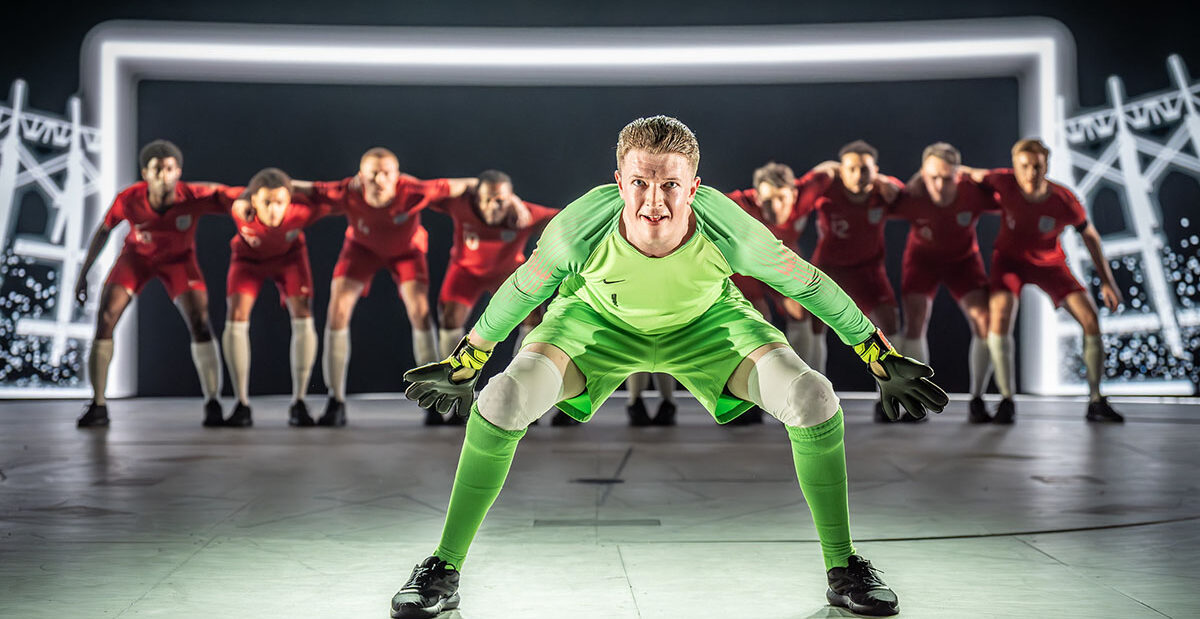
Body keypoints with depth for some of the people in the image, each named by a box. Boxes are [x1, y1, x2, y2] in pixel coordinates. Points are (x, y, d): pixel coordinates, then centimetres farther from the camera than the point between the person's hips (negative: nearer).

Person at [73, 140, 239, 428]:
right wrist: (84, 273, -4)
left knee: (200, 322, -17)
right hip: (136, 255, 1)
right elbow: (103, 231, -9)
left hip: (178, 258, -1)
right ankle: (98, 406, -2)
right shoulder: (128, 199, -27)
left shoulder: (194, 196, -31)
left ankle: (212, 404, -6)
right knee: (105, 319, -13)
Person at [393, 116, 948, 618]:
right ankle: (444, 568, -3)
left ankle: (843, 569, 3)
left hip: (707, 322, 1)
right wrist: (462, 368, -2)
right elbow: (523, 291, -14)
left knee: (814, 400, -20)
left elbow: (808, 284, -16)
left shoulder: (731, 231, -35)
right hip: (599, 319, 0)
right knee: (502, 401, -23)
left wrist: (881, 358, -7)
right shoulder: (579, 229, -35)